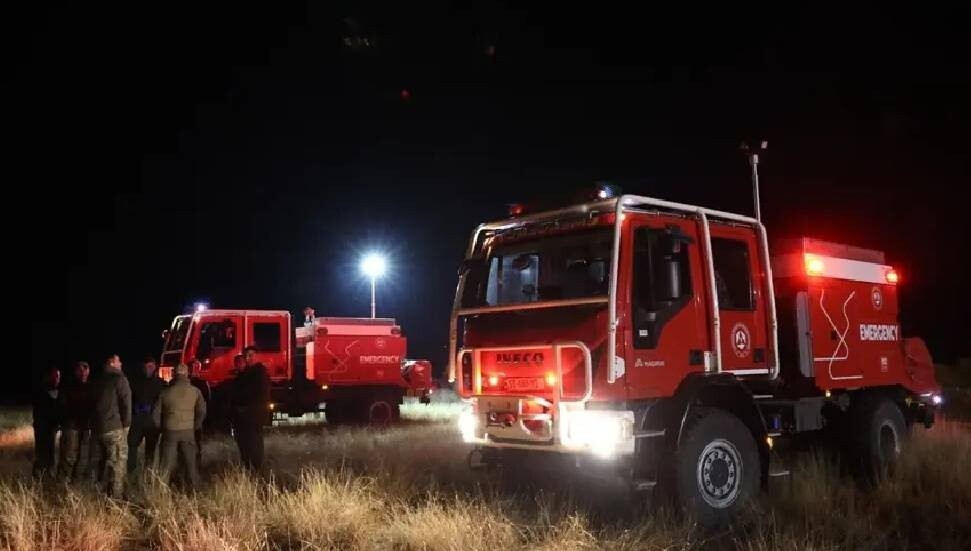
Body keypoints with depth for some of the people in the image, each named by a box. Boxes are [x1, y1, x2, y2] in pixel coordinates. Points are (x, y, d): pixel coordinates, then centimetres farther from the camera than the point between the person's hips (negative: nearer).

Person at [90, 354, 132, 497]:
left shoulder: (100, 381, 14)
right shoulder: (119, 379, -8)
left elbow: (94, 403, 16)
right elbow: (126, 403, -13)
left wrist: (93, 424, 19)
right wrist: (126, 424, -4)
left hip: (97, 427, 8)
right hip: (114, 427, -7)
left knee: (100, 462, 16)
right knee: (117, 463, -5)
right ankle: (115, 495, -8)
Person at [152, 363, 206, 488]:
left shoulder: (166, 392, -4)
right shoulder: (195, 391, -4)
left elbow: (155, 413, 2)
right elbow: (202, 412, 0)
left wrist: (161, 427, 16)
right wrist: (195, 426, 13)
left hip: (170, 431, 0)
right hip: (188, 431, 0)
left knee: (166, 464, 8)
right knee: (191, 462, 9)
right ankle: (195, 489, 12)